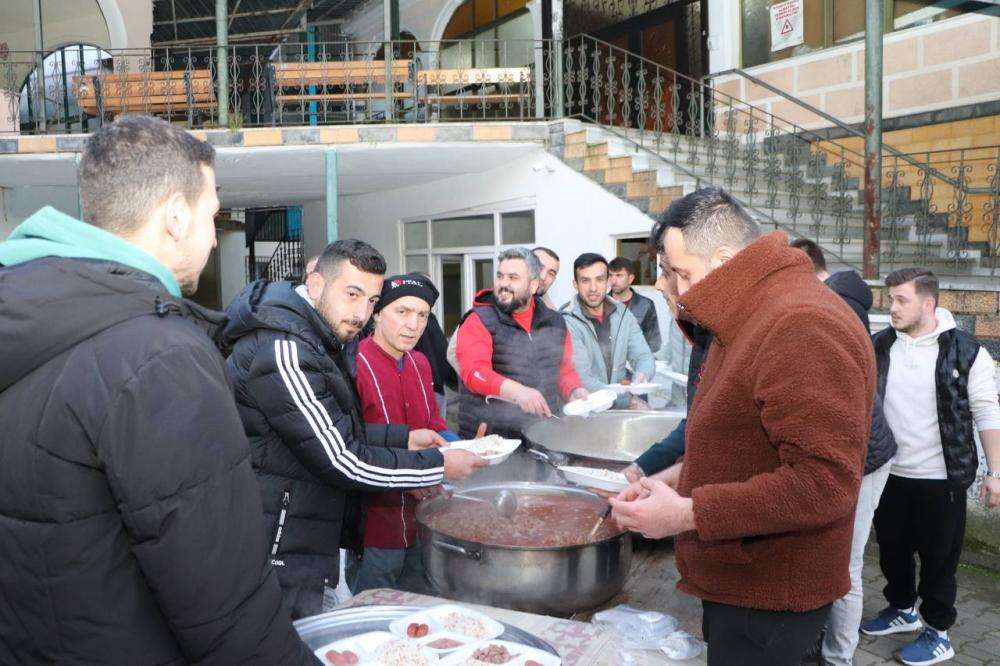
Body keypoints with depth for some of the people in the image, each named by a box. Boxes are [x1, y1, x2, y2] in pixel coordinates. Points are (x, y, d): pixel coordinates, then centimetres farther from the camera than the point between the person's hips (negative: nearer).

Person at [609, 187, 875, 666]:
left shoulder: (801, 327, -24)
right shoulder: (748, 323, 11)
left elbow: (824, 483, -29)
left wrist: (688, 514, -26)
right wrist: (664, 484, 8)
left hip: (769, 603, -9)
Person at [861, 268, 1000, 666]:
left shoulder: (967, 352, -9)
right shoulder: (878, 347, -1)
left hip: (942, 478, -4)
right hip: (889, 474, 4)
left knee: (939, 558, 9)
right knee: (892, 549, 18)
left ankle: (938, 633, 26)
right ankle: (902, 609, 40)